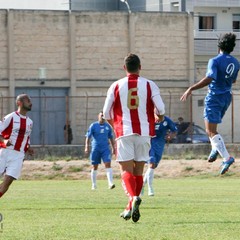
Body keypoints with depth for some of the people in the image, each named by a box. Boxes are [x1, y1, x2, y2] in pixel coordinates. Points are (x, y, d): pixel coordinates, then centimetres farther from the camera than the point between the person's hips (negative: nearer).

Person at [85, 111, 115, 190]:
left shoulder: (108, 126, 10)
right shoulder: (93, 126, 0)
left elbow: (111, 138, 19)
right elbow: (88, 137, -3)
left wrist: (113, 148, 17)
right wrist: (87, 147, -14)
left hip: (105, 149, 1)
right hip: (95, 149, -1)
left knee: (108, 164, -14)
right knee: (94, 166, 5)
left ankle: (110, 183, -20)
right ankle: (94, 185, 16)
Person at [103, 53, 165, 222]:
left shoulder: (116, 86, 2)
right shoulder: (149, 85, 2)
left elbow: (106, 112, 4)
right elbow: (161, 109, -5)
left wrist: (114, 125, 24)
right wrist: (158, 118, 18)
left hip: (124, 132, -1)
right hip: (144, 132, 1)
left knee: (126, 170, -6)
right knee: (138, 170, 12)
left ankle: (133, 197, -33)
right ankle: (131, 208, 14)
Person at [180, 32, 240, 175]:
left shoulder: (215, 61, -15)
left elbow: (209, 78, -28)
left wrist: (191, 89, -28)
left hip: (214, 97, -7)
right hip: (227, 97, 7)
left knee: (211, 131, -9)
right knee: (211, 127, 25)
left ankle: (227, 158, -22)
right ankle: (216, 148, 5)